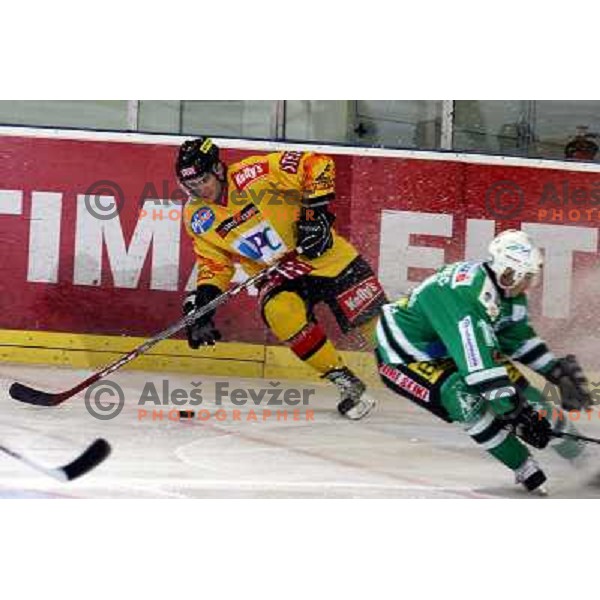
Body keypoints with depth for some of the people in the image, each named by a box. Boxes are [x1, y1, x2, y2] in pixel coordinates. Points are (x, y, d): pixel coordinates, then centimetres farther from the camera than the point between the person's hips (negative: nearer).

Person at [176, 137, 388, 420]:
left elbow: (317, 164, -18)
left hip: (321, 251, -3)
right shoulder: (197, 218, -2)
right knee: (281, 313, -29)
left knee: (372, 315, -5)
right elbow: (214, 263, 7)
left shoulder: (253, 173, -19)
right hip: (275, 276, 3)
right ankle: (346, 382, -16)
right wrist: (202, 300, -7)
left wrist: (317, 211, -23)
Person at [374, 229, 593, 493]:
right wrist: (513, 410, -43)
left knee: (518, 385, 0)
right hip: (403, 358, -8)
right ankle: (526, 470, -17)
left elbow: (520, 338, 9)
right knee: (466, 399, -30)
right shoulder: (467, 292, -36)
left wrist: (557, 371, 5)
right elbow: (477, 358, -41)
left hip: (444, 349, 8)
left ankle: (581, 453, 15)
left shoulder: (508, 290, -7)